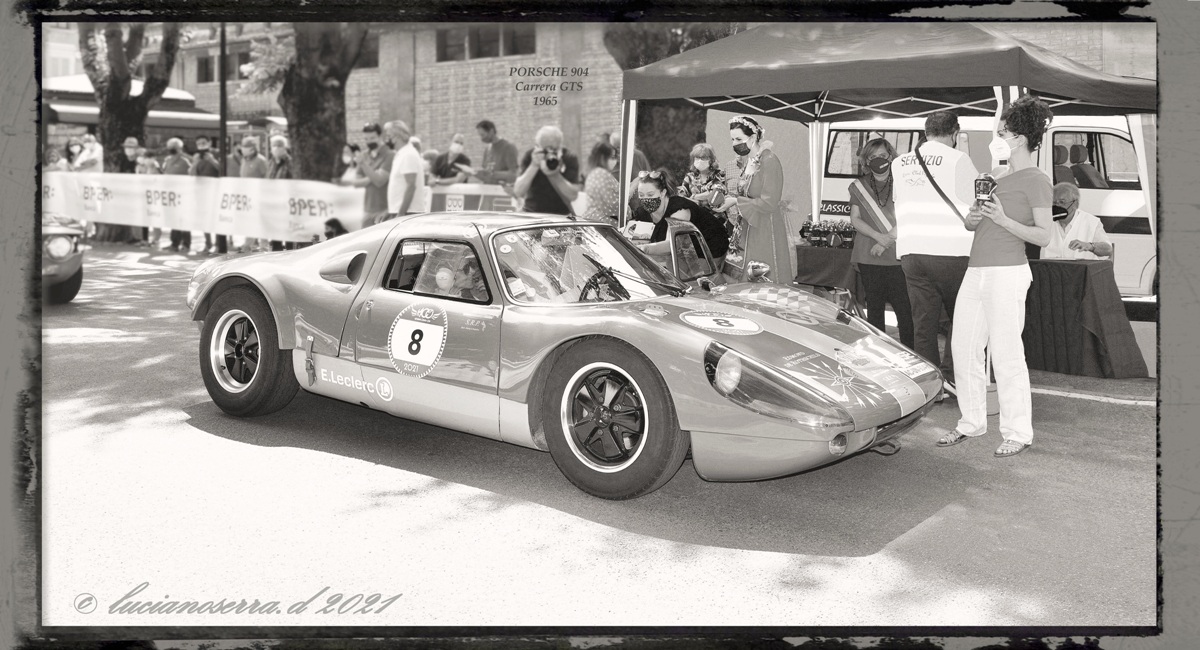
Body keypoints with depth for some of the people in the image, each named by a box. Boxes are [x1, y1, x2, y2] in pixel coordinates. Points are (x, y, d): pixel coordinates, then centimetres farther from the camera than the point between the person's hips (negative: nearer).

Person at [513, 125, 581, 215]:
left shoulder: (570, 159, -8)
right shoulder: (529, 157, -6)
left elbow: (573, 196, -15)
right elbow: (518, 193, -16)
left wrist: (554, 174, -27)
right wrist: (534, 165, -25)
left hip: (561, 215, -1)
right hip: (532, 214, 1)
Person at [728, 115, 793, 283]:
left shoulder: (769, 160, -14)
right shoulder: (747, 161, 11)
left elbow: (769, 203, -20)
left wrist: (737, 202, -16)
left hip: (767, 230, -8)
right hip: (750, 228, 8)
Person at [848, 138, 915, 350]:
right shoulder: (858, 186, 12)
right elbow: (855, 219, 6)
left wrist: (887, 241, -11)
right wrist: (878, 236, -10)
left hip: (897, 257, -2)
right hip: (869, 258, 2)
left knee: (904, 308, -7)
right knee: (874, 308, 7)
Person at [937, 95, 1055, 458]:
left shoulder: (1036, 181, -4)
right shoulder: (1000, 179, 21)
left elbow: (1043, 236, -11)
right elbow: (971, 224, 26)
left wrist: (1002, 220, -19)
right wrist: (973, 217, 3)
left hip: (1007, 274, -8)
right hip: (976, 272, 8)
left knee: (1005, 354, -6)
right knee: (964, 350, 8)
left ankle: (1018, 433, 3)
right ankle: (972, 423, 20)